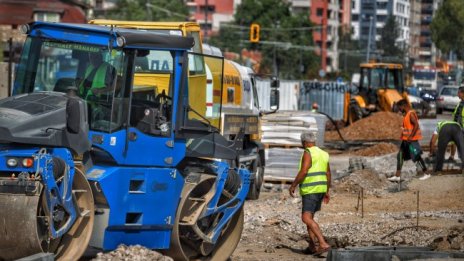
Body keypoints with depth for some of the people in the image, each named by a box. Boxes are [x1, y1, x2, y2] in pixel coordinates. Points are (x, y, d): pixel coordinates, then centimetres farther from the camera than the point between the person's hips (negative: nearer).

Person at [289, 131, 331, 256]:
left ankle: (323, 244, -28)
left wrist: (293, 186, -11)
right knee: (309, 216, 21)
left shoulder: (308, 153, -13)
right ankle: (312, 246, 17)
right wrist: (327, 192, 26)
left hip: (310, 190, -9)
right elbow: (328, 174, 19)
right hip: (321, 189, 9)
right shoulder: (323, 154, 13)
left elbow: (303, 172, -21)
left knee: (306, 218, -15)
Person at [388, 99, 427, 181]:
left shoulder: (411, 114, -14)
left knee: (416, 156, -7)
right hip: (405, 140, 10)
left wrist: (410, 137, -23)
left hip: (411, 140, -10)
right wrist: (403, 136, 16)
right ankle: (397, 176, 11)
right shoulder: (406, 115, 15)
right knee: (400, 156, 9)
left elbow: (416, 125, -23)